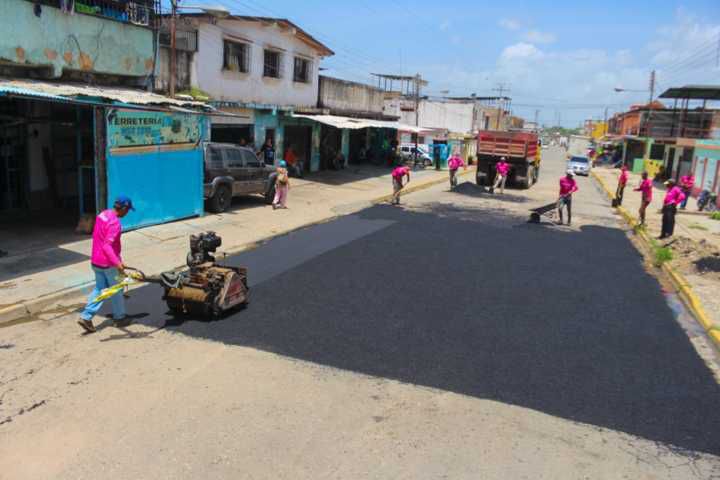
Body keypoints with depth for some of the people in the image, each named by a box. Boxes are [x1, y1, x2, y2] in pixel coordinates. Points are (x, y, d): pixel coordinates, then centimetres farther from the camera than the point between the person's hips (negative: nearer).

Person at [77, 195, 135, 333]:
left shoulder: (102, 214, 6)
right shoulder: (115, 223, -23)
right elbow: (107, 245, -32)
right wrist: (117, 262, -42)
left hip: (96, 261, 8)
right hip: (108, 263, -8)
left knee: (99, 289, 16)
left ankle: (86, 317, 7)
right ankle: (119, 317, 24)